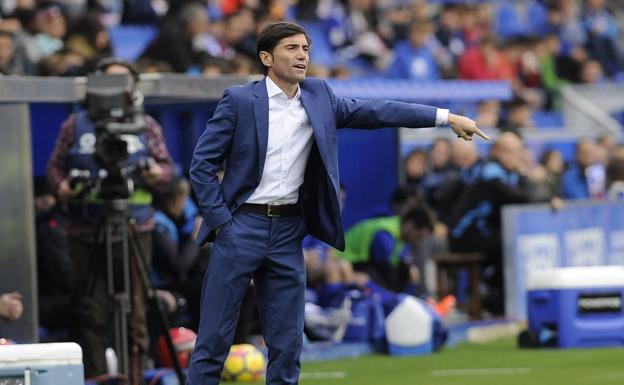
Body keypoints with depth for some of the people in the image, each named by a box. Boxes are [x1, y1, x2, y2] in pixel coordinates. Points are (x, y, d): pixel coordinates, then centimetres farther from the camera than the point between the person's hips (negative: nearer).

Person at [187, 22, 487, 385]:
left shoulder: (318, 96, 6)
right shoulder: (240, 100, -8)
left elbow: (373, 111, 6)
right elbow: (202, 164, -6)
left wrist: (447, 117, 2)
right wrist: (221, 221, -10)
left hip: (288, 231, 5)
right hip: (241, 227, -5)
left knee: (287, 344, 5)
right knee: (214, 339, -2)